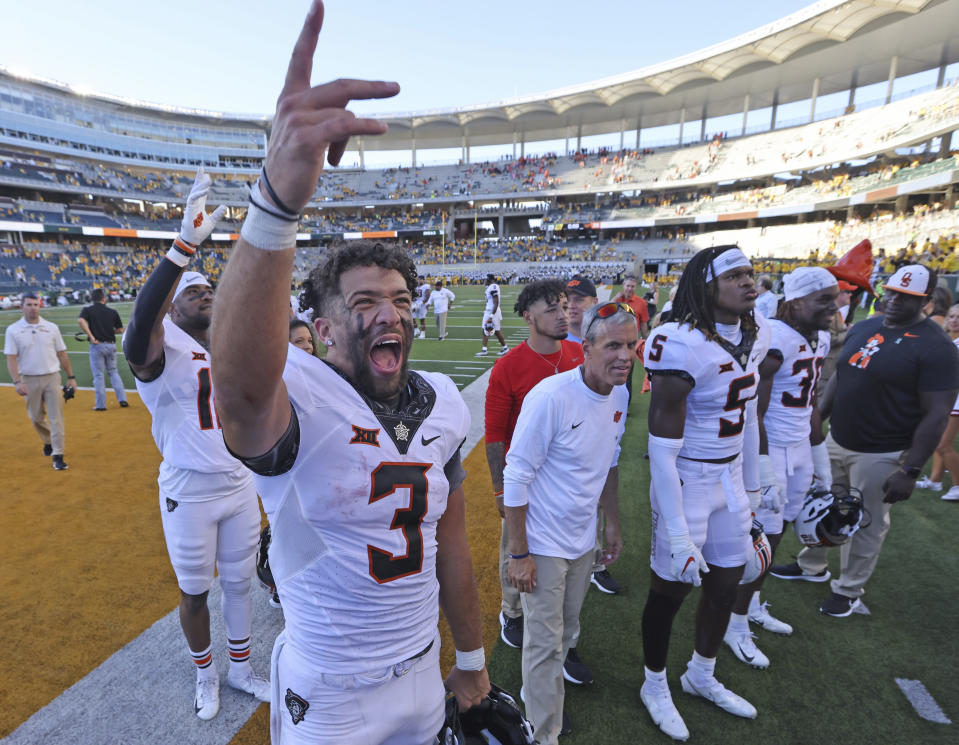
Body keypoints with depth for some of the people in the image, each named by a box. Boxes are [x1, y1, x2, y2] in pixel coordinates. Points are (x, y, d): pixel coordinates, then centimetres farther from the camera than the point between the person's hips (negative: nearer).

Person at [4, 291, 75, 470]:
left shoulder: (51, 327, 5)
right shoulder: (13, 330, 0)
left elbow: (62, 354, 8)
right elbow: (11, 358, -4)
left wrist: (71, 377, 6)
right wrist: (17, 382, -16)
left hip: (52, 377, 0)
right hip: (29, 380, 0)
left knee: (56, 416, -5)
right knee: (36, 417, 13)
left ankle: (58, 455, -2)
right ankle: (48, 441, 39)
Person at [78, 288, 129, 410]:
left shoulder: (88, 310, -1)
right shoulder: (113, 312, 5)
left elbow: (81, 320, -21)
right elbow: (120, 330, 6)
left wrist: (91, 336, -17)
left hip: (97, 345, -2)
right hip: (111, 345, 2)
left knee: (98, 375, 4)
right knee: (113, 372, 16)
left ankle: (101, 404, 8)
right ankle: (122, 399, 10)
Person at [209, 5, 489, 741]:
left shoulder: (442, 404, -8)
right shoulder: (294, 398, -23)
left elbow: (450, 538, 1)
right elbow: (242, 383, -49)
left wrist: (472, 657, 10)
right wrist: (279, 199, -63)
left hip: (423, 674, 4)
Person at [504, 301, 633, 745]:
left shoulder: (618, 394, -4)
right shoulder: (550, 397, -26)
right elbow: (516, 478, -21)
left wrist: (613, 524, 15)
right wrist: (519, 554, -17)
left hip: (583, 540, 7)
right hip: (543, 544, -7)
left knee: (566, 633, 25)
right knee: (546, 642, 8)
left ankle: (541, 694, 51)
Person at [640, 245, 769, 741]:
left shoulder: (755, 333, 1)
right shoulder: (684, 345, -25)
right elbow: (662, 447, -24)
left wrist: (752, 477, 17)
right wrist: (676, 532, -22)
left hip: (730, 478, 8)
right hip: (687, 481, -8)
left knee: (727, 583, 21)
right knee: (671, 586, 10)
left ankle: (701, 677, 48)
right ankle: (655, 687, 38)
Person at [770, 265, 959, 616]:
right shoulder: (863, 328, 5)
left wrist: (910, 470, -18)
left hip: (879, 455, -6)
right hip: (836, 441, 7)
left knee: (866, 524, 10)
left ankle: (849, 590, 29)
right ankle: (811, 565, 40)